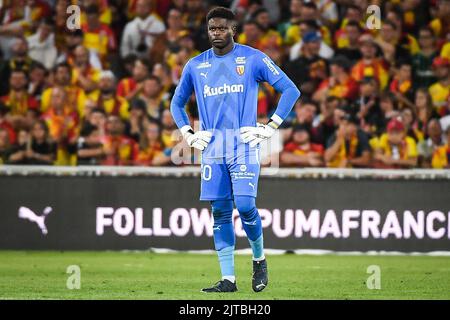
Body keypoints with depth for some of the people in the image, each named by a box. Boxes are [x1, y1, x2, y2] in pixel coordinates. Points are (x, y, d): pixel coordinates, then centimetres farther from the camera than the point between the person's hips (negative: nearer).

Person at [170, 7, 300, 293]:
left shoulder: (253, 59, 0)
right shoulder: (195, 66, 11)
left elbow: (291, 90, 2)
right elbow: (177, 103, 25)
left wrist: (271, 127, -4)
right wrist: (189, 134, 11)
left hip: (244, 143, -3)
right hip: (212, 146, 4)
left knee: (245, 205, -15)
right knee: (220, 212, 0)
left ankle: (260, 259, 11)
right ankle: (228, 279, 1)